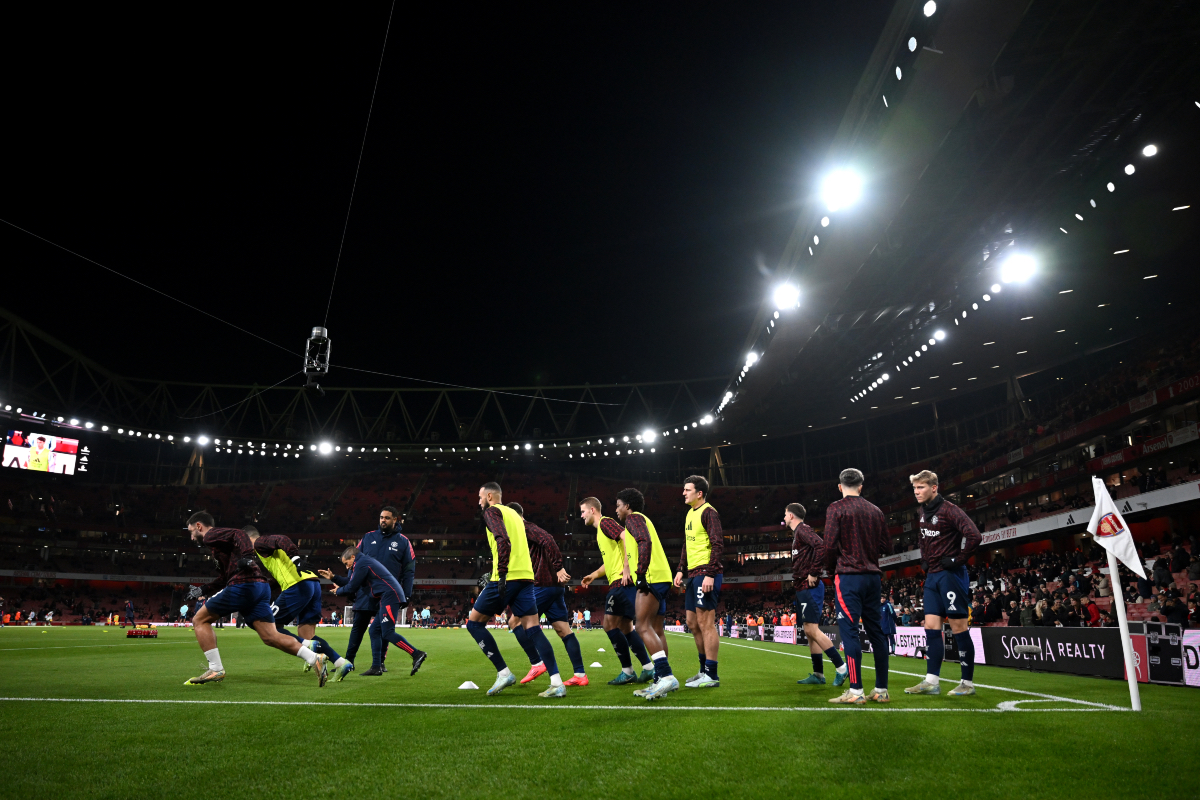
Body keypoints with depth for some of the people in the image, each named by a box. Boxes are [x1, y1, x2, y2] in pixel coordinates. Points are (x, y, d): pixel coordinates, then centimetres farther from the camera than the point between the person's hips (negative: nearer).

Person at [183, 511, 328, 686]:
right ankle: (315, 658, -12)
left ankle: (215, 670, 3)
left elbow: (237, 535, -16)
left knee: (200, 620, 10)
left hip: (243, 586, -9)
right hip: (261, 587, 9)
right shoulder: (219, 540, 34)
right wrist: (203, 590, 36)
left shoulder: (211, 536, 6)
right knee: (270, 637, 1)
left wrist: (246, 555, -30)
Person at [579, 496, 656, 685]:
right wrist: (594, 575, 23)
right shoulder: (600, 531, 25)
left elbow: (627, 537, -20)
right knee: (625, 627, 10)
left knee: (609, 624, -8)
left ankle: (628, 671, -3)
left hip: (622, 582, -10)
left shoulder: (605, 522, -5)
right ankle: (648, 668, 9)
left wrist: (627, 567, -22)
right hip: (622, 583, 10)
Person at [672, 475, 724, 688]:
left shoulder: (708, 512, -10)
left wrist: (710, 574, -22)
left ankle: (711, 676, 0)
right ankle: (704, 670, 24)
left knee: (706, 623, -7)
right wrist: (681, 569, 18)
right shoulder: (690, 513, 19)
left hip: (705, 574, -10)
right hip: (693, 574, 10)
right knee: (693, 624, 13)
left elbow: (718, 544, -17)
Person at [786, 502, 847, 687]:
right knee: (810, 631, 9)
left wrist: (813, 573, -22)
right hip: (802, 588, 10)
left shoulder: (802, 529, -9)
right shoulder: (797, 533, 21)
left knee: (811, 628, -13)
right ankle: (818, 674, 12)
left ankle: (841, 667, -10)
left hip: (809, 588, -10)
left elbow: (821, 546, -26)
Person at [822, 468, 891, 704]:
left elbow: (830, 545, -12)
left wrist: (832, 567, 5)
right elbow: (886, 546, 12)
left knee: (849, 631, -6)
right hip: (873, 576, 6)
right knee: (875, 631, 10)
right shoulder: (875, 510, 11)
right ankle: (881, 690, 15)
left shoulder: (836, 508, -5)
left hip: (848, 576, -6)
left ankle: (856, 691, -9)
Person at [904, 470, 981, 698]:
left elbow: (974, 535, -24)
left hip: (950, 575, -8)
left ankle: (968, 683, 9)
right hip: (932, 576, 8)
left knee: (959, 627, -1)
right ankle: (931, 681, 9)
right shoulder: (923, 513, 12)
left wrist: (957, 561, -18)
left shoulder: (948, 510, -14)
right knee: (931, 626, 5)